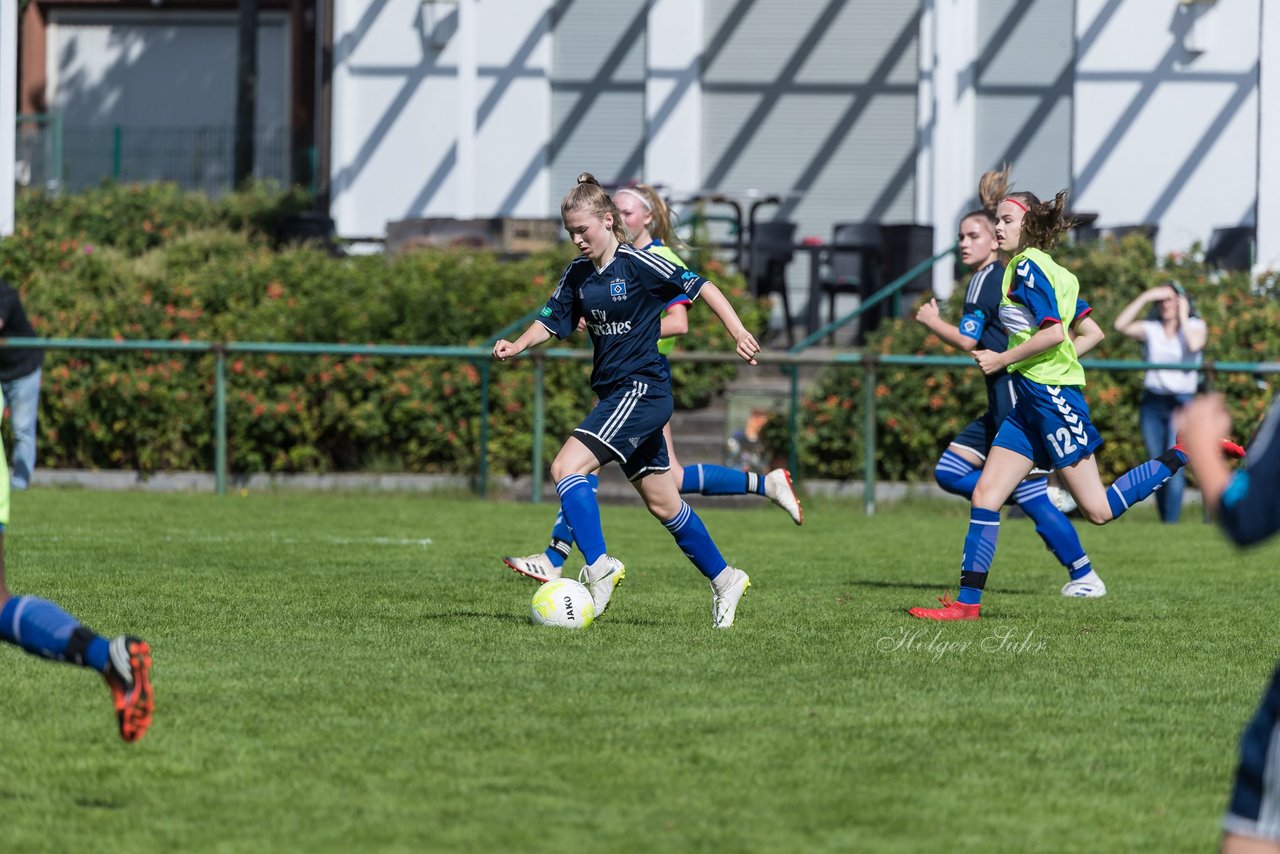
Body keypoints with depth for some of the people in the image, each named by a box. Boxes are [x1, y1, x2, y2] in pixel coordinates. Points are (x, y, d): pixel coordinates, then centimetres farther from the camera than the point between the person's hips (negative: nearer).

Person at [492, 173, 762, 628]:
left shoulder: (638, 263, -12)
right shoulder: (578, 273, 9)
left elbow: (702, 287, -9)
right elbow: (551, 321, 12)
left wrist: (738, 333, -15)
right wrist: (518, 345, -7)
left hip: (642, 389, -8)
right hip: (614, 392, 8)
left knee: (567, 467, -22)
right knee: (662, 504, 15)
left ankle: (599, 565, -24)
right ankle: (724, 579, 26)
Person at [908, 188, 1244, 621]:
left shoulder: (1027, 265, -11)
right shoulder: (1053, 271, 16)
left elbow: (1053, 332, -22)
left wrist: (1002, 359, -12)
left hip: (1052, 395, -10)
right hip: (1030, 399, 10)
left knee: (1099, 510, -7)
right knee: (985, 494, 2)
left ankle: (1187, 452, 0)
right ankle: (967, 602, 1)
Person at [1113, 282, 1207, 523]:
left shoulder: (1195, 326, 6)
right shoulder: (1151, 329, 12)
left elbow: (1194, 344, -16)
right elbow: (1121, 325, -4)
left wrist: (1182, 316, -5)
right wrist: (1145, 298, -3)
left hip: (1181, 402, -3)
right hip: (1152, 401, 3)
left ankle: (1171, 523, -14)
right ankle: (1164, 522, 12)